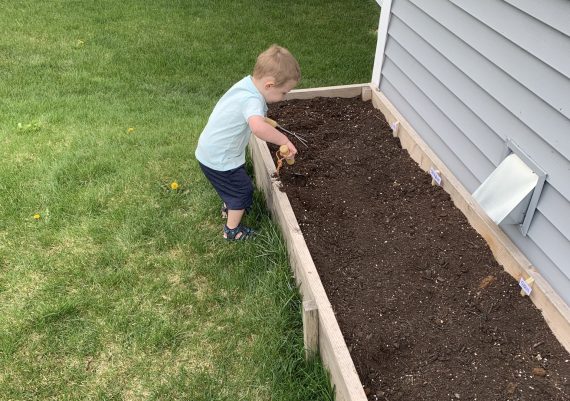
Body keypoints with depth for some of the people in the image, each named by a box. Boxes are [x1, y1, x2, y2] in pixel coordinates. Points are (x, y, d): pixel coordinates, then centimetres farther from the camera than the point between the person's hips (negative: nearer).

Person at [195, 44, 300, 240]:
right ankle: (232, 230, 27)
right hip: (219, 160, -9)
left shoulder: (247, 83, -3)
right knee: (243, 191, 10)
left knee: (235, 183, 31)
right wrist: (285, 141, -43)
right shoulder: (252, 100, -32)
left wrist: (263, 116, 16)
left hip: (210, 150, 9)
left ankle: (229, 206, 57)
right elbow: (258, 127, -53)